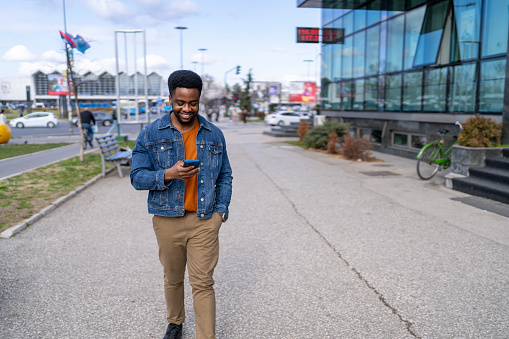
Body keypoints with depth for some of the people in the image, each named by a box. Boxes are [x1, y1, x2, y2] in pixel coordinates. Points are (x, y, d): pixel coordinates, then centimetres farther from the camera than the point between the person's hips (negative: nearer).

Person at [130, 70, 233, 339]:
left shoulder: (214, 134, 4)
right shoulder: (150, 134, -2)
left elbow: (225, 176, 10)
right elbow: (137, 177, -3)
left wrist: (221, 210, -1)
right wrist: (168, 174, -21)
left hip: (204, 220, 0)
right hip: (167, 220, 1)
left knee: (203, 283, 0)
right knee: (172, 278, 18)